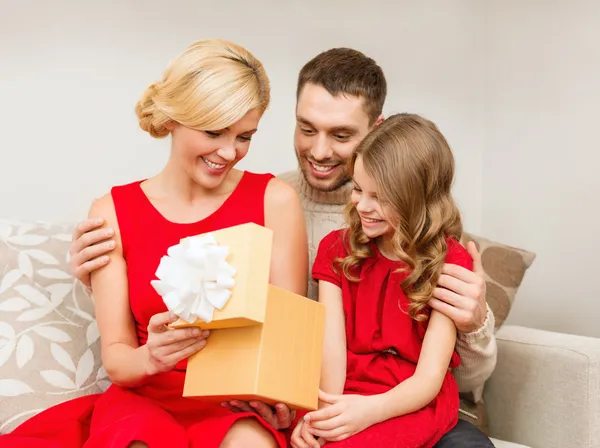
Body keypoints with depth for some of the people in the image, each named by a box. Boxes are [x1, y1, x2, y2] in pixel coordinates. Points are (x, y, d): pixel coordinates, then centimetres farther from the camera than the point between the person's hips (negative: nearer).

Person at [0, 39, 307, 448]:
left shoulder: (275, 200, -3)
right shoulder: (112, 213, 0)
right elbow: (116, 357, -2)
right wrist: (150, 357, -25)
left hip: (243, 406, 0)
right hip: (148, 400, 1)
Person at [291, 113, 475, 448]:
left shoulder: (450, 263, -5)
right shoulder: (337, 249, 5)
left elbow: (429, 376, -10)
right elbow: (332, 344, -6)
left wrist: (370, 410, -29)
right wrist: (328, 408, -25)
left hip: (413, 401, -3)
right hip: (347, 393, 4)